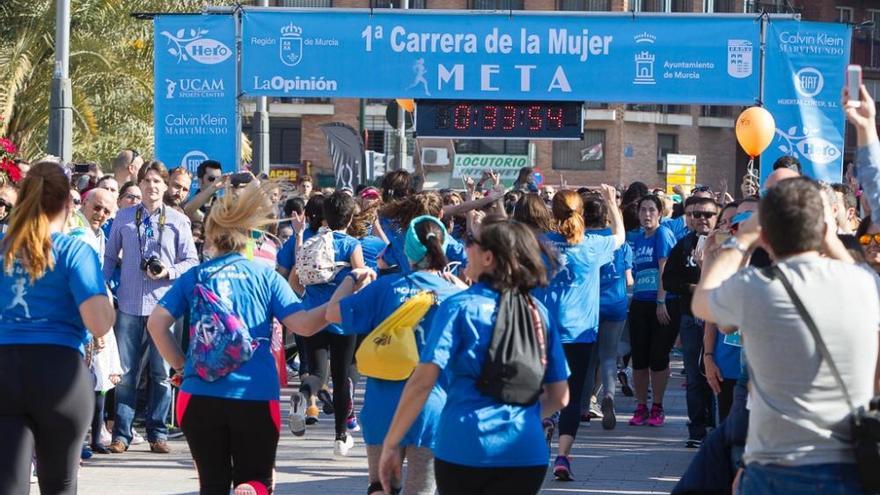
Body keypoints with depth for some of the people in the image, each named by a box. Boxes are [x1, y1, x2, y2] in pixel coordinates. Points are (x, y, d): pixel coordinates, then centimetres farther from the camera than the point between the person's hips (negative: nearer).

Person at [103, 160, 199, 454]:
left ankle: (158, 434, 10)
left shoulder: (178, 221, 4)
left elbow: (191, 261, 5)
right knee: (126, 372, 1)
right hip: (130, 305, 1)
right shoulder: (124, 218, 8)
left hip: (163, 304, -1)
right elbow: (110, 257, 13)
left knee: (161, 372, 3)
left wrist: (169, 272, -13)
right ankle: (121, 434, 5)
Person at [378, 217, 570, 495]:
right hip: (526, 454, 3)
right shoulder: (539, 313, 8)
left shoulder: (460, 307, -3)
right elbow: (559, 397, 12)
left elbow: (423, 381, -11)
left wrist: (390, 444, -5)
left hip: (464, 450, -3)